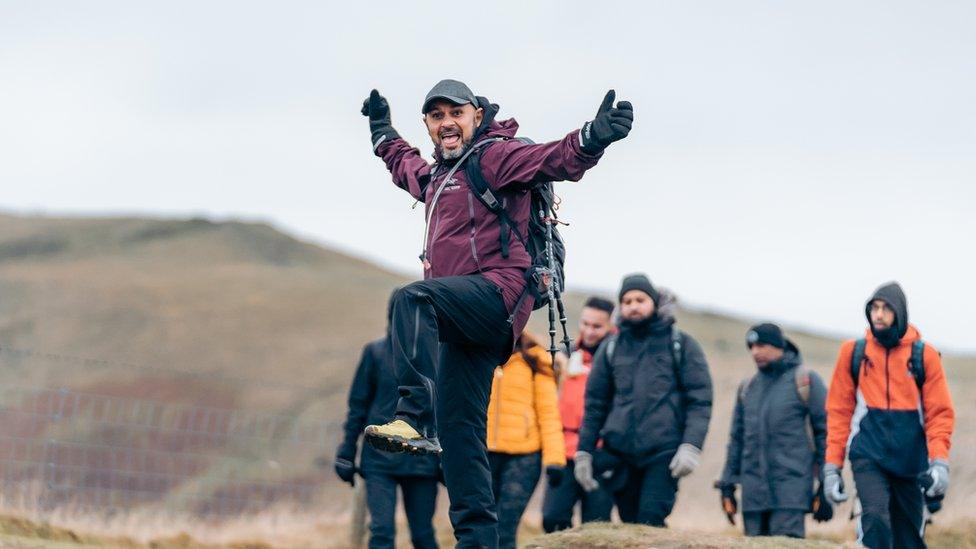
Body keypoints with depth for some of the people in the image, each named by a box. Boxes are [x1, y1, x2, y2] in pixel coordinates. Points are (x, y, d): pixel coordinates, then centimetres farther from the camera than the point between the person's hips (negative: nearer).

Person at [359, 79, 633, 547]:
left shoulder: (495, 157, -1)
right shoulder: (435, 175, 26)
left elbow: (557, 159, -19)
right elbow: (404, 166, 52)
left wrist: (594, 137, -36)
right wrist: (382, 131, 61)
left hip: (497, 293, -9)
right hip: (467, 316, 9)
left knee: (412, 298, -35)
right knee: (458, 426, 3)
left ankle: (415, 418, -48)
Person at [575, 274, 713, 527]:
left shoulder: (681, 345, 5)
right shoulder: (611, 348, 13)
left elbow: (700, 401, 0)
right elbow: (595, 404, 17)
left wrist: (691, 446, -12)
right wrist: (584, 452, 12)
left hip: (663, 451, -3)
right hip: (620, 453, 4)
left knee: (650, 521, -17)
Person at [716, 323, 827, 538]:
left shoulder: (805, 380, 1)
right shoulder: (747, 387, 17)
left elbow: (826, 432, -1)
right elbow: (737, 438, 21)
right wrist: (727, 487, 17)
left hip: (791, 491, -5)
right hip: (753, 493, 5)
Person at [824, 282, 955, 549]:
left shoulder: (924, 354, 3)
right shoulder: (853, 352, 4)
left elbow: (940, 413, 1)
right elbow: (838, 411, 7)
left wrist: (940, 461, -12)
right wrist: (832, 466, 2)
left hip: (910, 462, 1)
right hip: (868, 454, -1)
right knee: (875, 517, -23)